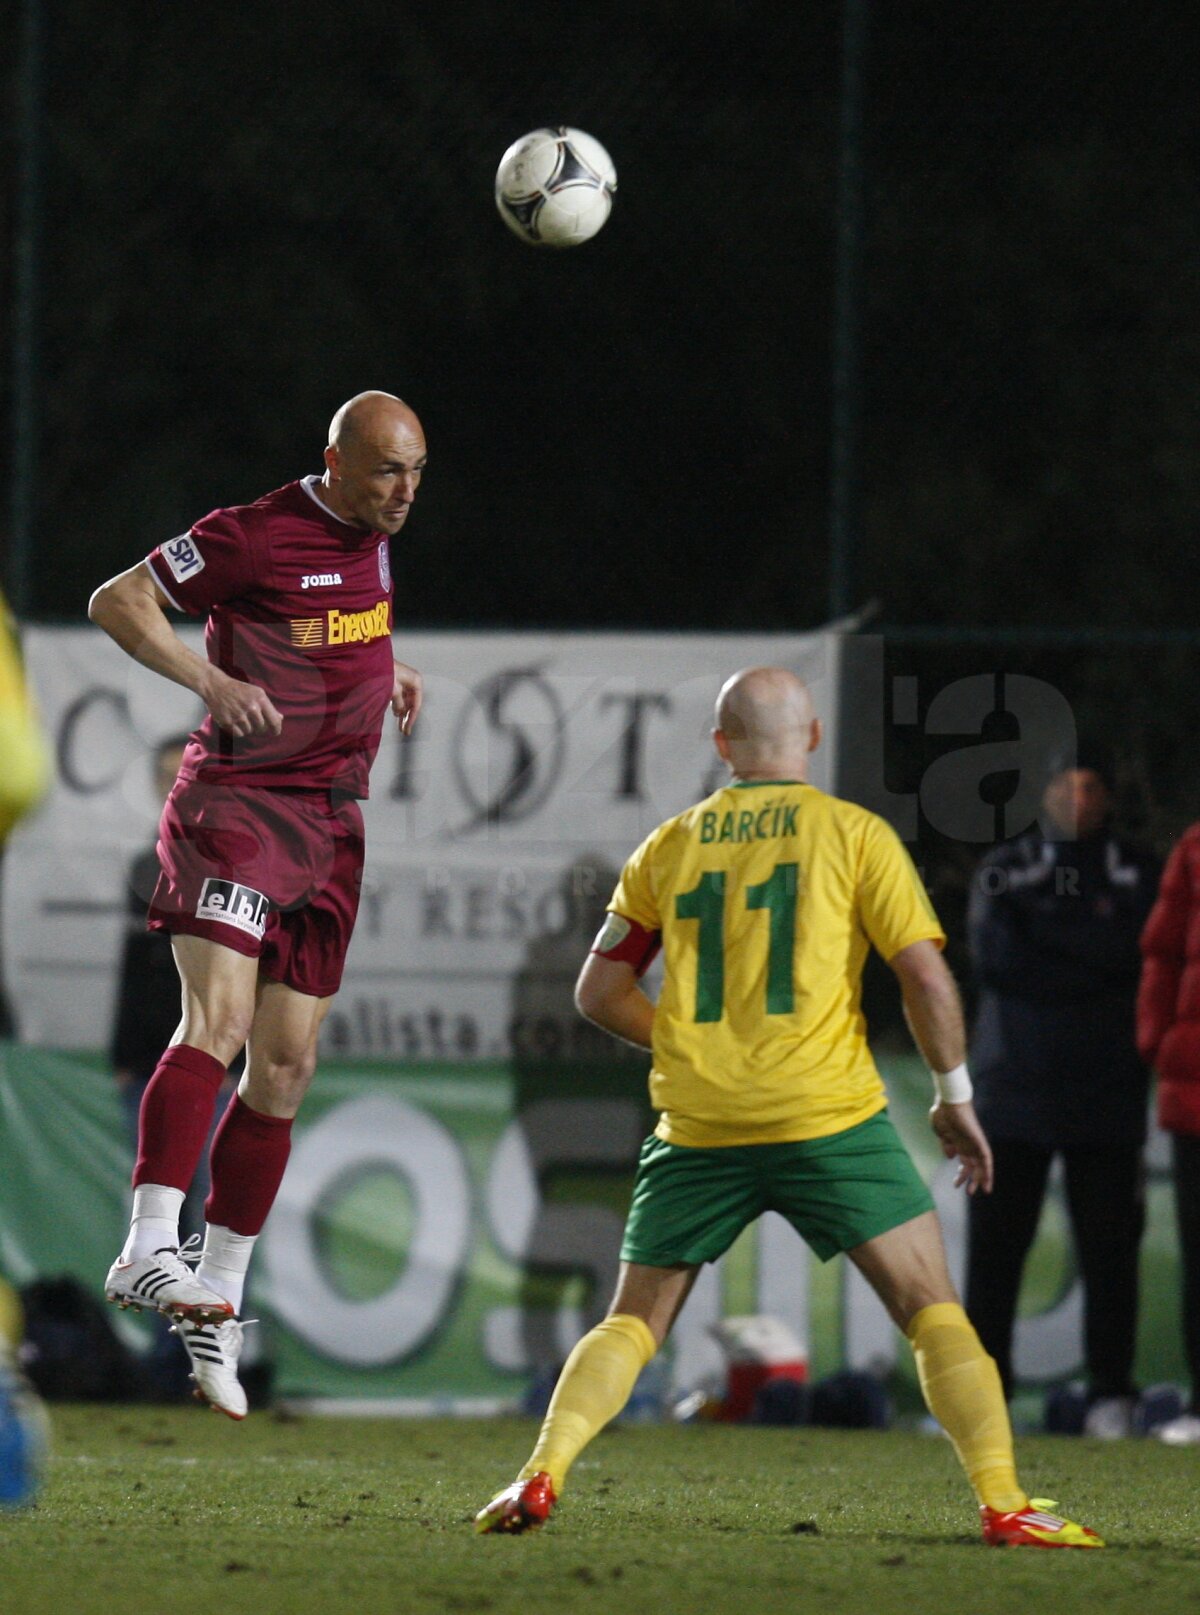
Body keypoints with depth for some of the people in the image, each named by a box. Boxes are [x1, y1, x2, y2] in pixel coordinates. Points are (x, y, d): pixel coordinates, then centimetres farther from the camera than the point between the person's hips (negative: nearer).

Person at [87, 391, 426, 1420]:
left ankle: (219, 1295, 14)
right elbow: (116, 601, -11)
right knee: (218, 1022, -25)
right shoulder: (255, 535, -12)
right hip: (238, 803, -8)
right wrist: (211, 680, -22)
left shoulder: (373, 536, 12)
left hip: (331, 823, 8)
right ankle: (149, 1248, -33)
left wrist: (386, 671, 15)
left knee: (285, 1066, 7)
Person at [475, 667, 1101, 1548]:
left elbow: (600, 990, 15)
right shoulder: (853, 832, 2)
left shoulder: (670, 847, 11)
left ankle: (541, 1477, -7)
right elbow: (926, 977, -4)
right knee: (934, 1310, 3)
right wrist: (955, 1096, 8)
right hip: (828, 1114, -3)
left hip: (698, 1126, 3)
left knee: (633, 1321, 13)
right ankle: (1004, 1502, -8)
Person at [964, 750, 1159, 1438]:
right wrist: (1090, 966, -8)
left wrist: (1040, 923, -7)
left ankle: (1112, 1394, 0)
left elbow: (1133, 949, -7)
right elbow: (996, 959, -3)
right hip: (1014, 1084, 1)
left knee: (1108, 1244, -4)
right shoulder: (1005, 870, 12)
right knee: (994, 1241, -3)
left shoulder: (1138, 872, 11)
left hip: (1106, 1092, -1)